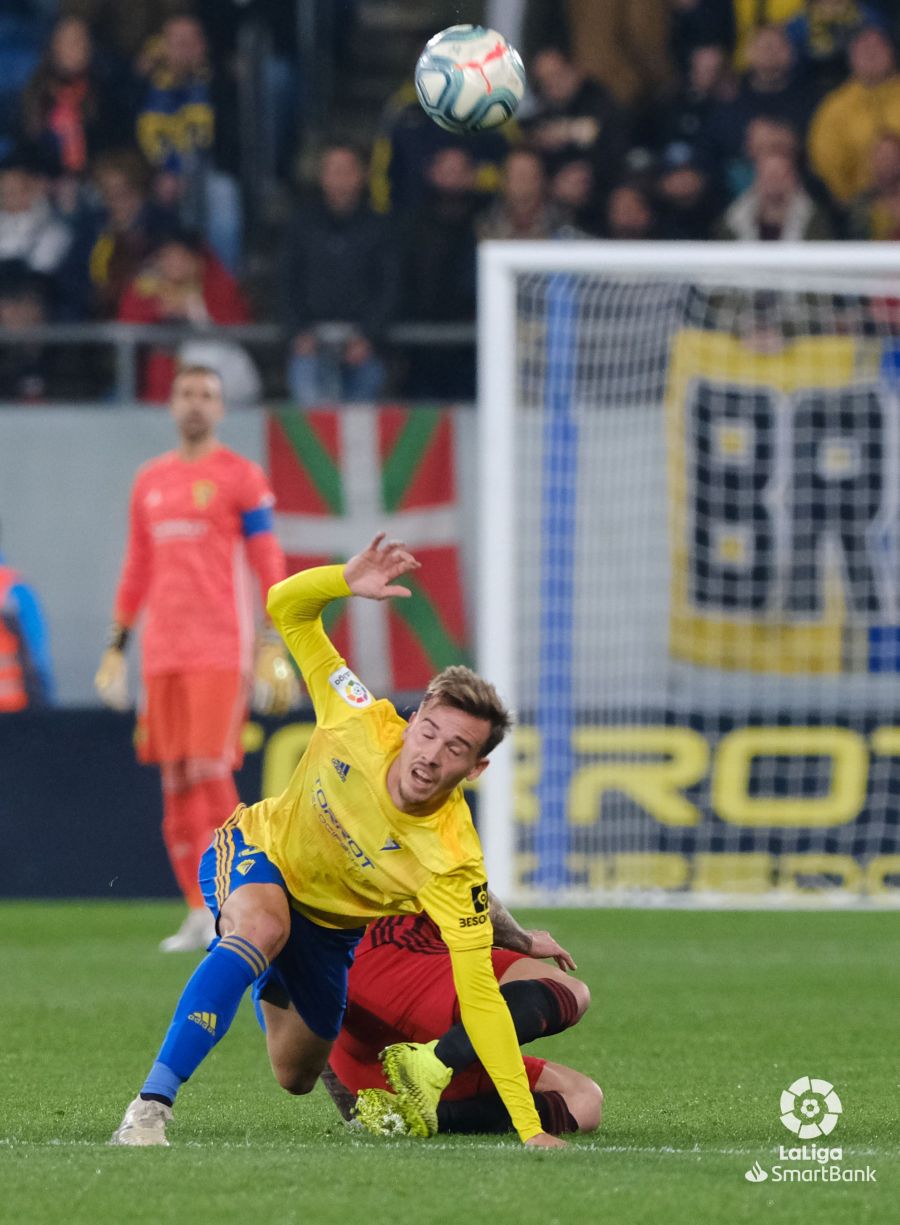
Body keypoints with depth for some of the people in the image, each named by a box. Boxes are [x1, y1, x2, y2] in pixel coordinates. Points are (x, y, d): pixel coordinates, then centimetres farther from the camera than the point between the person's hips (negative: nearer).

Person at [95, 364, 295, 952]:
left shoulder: (241, 477, 0)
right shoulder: (149, 482, 16)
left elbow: (269, 566, -4)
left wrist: (274, 649, -11)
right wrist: (116, 646, 18)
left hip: (221, 650, -5)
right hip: (162, 654, 5)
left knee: (210, 771, -13)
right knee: (176, 782, 2)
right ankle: (200, 914, 6)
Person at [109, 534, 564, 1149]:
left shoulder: (453, 864, -35)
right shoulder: (361, 724, -30)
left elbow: (478, 996, -34)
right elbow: (286, 609, -20)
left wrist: (530, 1128, -39)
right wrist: (346, 579, -41)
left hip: (327, 927, 2)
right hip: (257, 850, -2)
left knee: (297, 1075, 15)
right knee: (262, 930, -37)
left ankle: (271, 983, 51)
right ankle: (151, 1108, -38)